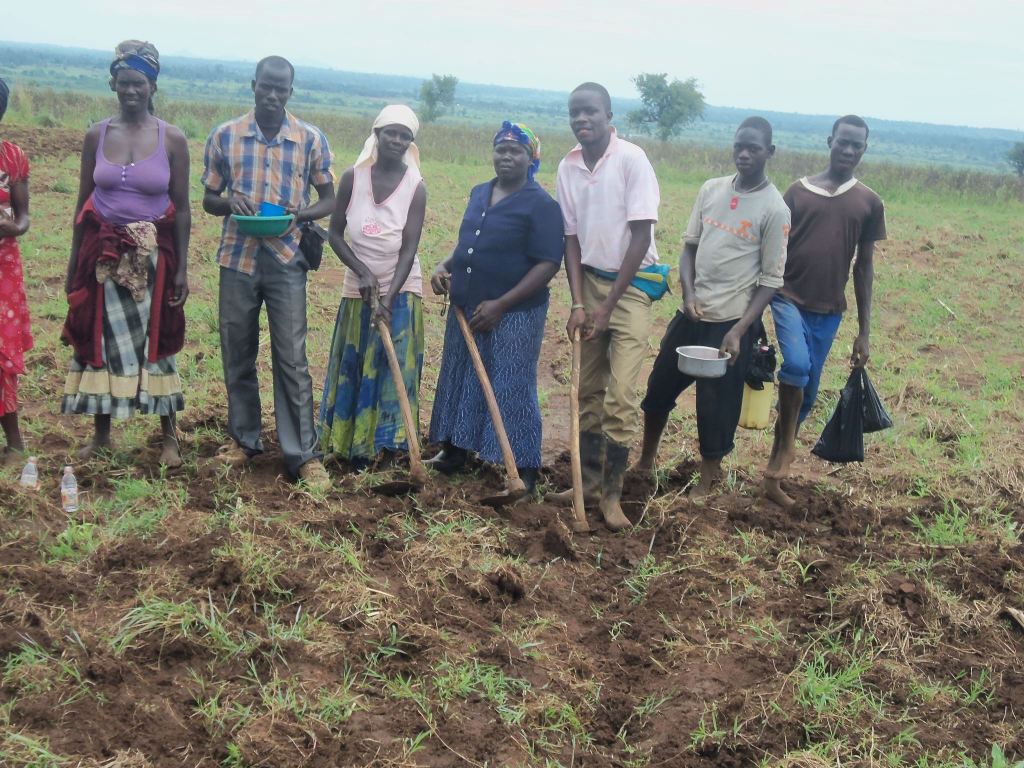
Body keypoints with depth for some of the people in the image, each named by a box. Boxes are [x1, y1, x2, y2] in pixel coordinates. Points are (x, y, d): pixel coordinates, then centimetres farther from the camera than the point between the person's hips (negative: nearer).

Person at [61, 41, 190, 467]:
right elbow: (83, 203, 5)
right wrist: (73, 263, 4)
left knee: (153, 342, 5)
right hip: (103, 254, 2)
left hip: (152, 256, -2)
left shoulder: (172, 139, -5)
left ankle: (169, 435, 17)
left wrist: (182, 268, -5)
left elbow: (181, 208, -2)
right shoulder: (96, 135, 0)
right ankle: (101, 433, 21)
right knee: (100, 340, 7)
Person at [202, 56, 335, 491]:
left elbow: (329, 199, 7)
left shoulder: (311, 140, 0)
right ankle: (244, 439, 26)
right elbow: (208, 200, 9)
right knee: (237, 356, 10)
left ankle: (303, 454, 2)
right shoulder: (224, 136, 3)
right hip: (237, 258, 2)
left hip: (286, 259, -2)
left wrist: (300, 214, -15)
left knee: (292, 359, -3)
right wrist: (228, 202, -15)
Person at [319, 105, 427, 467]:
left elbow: (408, 249, -13)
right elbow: (335, 234, 0)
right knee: (352, 368, 7)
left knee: (395, 368, -3)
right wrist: (362, 271, -13)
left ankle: (385, 444, 5)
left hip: (400, 289, -2)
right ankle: (350, 445, 17)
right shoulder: (353, 176, -4)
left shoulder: (415, 187, -9)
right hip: (359, 287, 2)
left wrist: (389, 298, -23)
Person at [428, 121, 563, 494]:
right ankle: (454, 450, 31)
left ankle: (525, 471, 5)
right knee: (460, 380, 15)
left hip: (514, 315, -7)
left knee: (512, 390, -4)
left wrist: (501, 305, -22)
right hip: (466, 309, 7)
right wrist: (444, 266, 3)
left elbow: (548, 264, -18)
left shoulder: (541, 204, -13)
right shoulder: (479, 194, 11)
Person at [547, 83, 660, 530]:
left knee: (620, 394, -9)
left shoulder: (631, 159, -14)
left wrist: (609, 304, -14)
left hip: (631, 284, -5)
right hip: (591, 280, 5)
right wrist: (578, 302, -4)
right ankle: (590, 480, 20)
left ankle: (612, 493, 1)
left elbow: (641, 235, -15)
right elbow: (572, 238, 6)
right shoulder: (568, 167, 1)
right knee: (589, 389, 10)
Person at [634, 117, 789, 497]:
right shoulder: (711, 189, 4)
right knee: (660, 386, 16)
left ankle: (706, 483, 21)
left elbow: (771, 279, -10)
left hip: (732, 320, -5)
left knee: (716, 405, 3)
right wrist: (688, 293, -7)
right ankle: (645, 461, 37)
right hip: (692, 312, 5)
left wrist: (739, 330, -17)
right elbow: (690, 245, 10)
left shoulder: (774, 209, -11)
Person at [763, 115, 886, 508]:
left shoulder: (869, 203, 5)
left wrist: (864, 331, 6)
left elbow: (864, 266, 7)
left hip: (828, 310, 2)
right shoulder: (798, 191, 1)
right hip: (788, 298, -2)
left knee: (807, 394, 6)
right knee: (796, 365, -27)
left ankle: (775, 469, 21)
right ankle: (785, 449, -6)